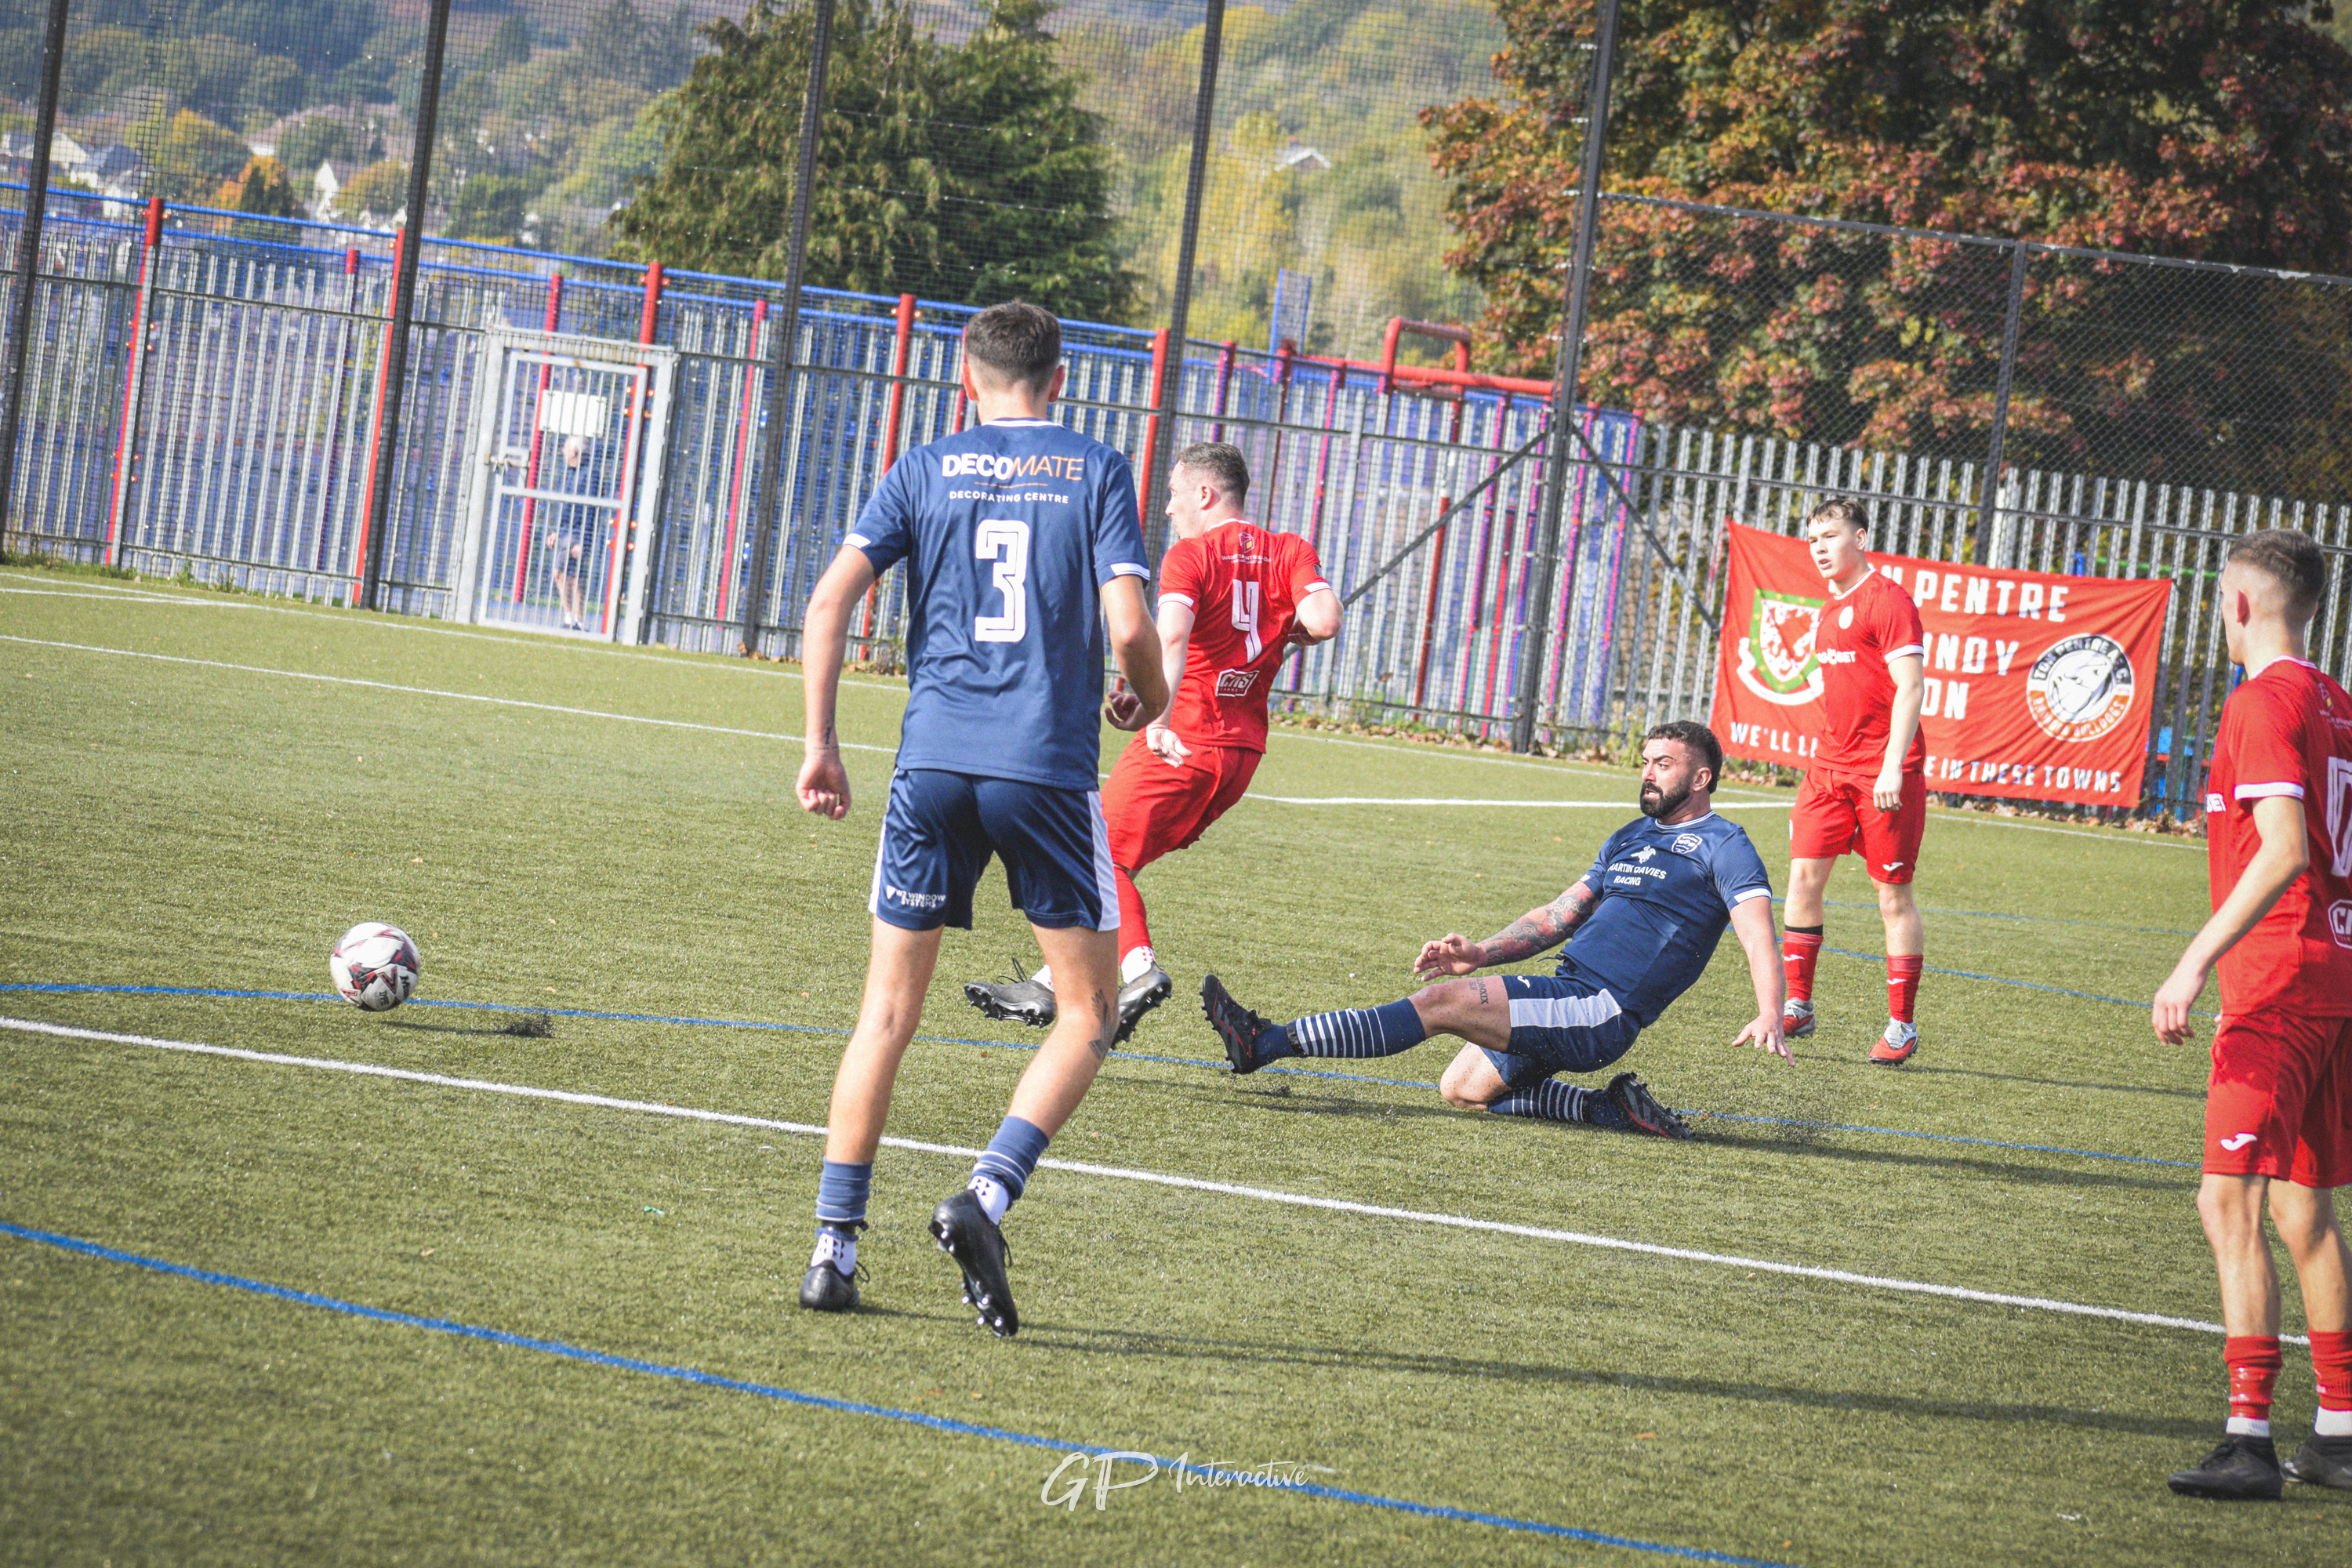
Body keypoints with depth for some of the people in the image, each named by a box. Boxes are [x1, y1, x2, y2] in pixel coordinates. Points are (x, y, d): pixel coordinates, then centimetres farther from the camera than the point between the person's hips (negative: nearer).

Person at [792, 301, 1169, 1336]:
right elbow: (1127, 626, -6)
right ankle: (986, 1197, -11)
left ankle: (833, 1243, 7)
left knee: (888, 1010, 11)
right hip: (1050, 769, -2)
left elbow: (830, 600, -1)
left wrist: (820, 743, 5)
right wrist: (1151, 702, 15)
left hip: (933, 760, 2)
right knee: (1088, 1012, 9)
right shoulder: (1096, 471, 5)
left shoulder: (925, 471, 9)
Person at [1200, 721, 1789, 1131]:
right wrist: (1480, 953, 8)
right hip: (1565, 997, 10)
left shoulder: (1721, 847, -3)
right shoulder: (1631, 838, 23)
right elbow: (1559, 916, 24)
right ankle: (1608, 1110, 4)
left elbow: (1758, 932, -16)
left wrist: (1769, 1017, -34)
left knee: (1442, 1002, -19)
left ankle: (1266, 1044, -23)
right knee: (1463, 1090, 11)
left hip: (1601, 1013, -10)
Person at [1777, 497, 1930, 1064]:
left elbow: (1909, 687, -16)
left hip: (1884, 769, -8)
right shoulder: (1829, 610, 16)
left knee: (1894, 894, -2)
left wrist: (1892, 767, -22)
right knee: (1804, 874, 0)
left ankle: (1903, 1025, 3)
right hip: (1831, 763, 8)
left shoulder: (1888, 601, -10)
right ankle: (1797, 1006, 7)